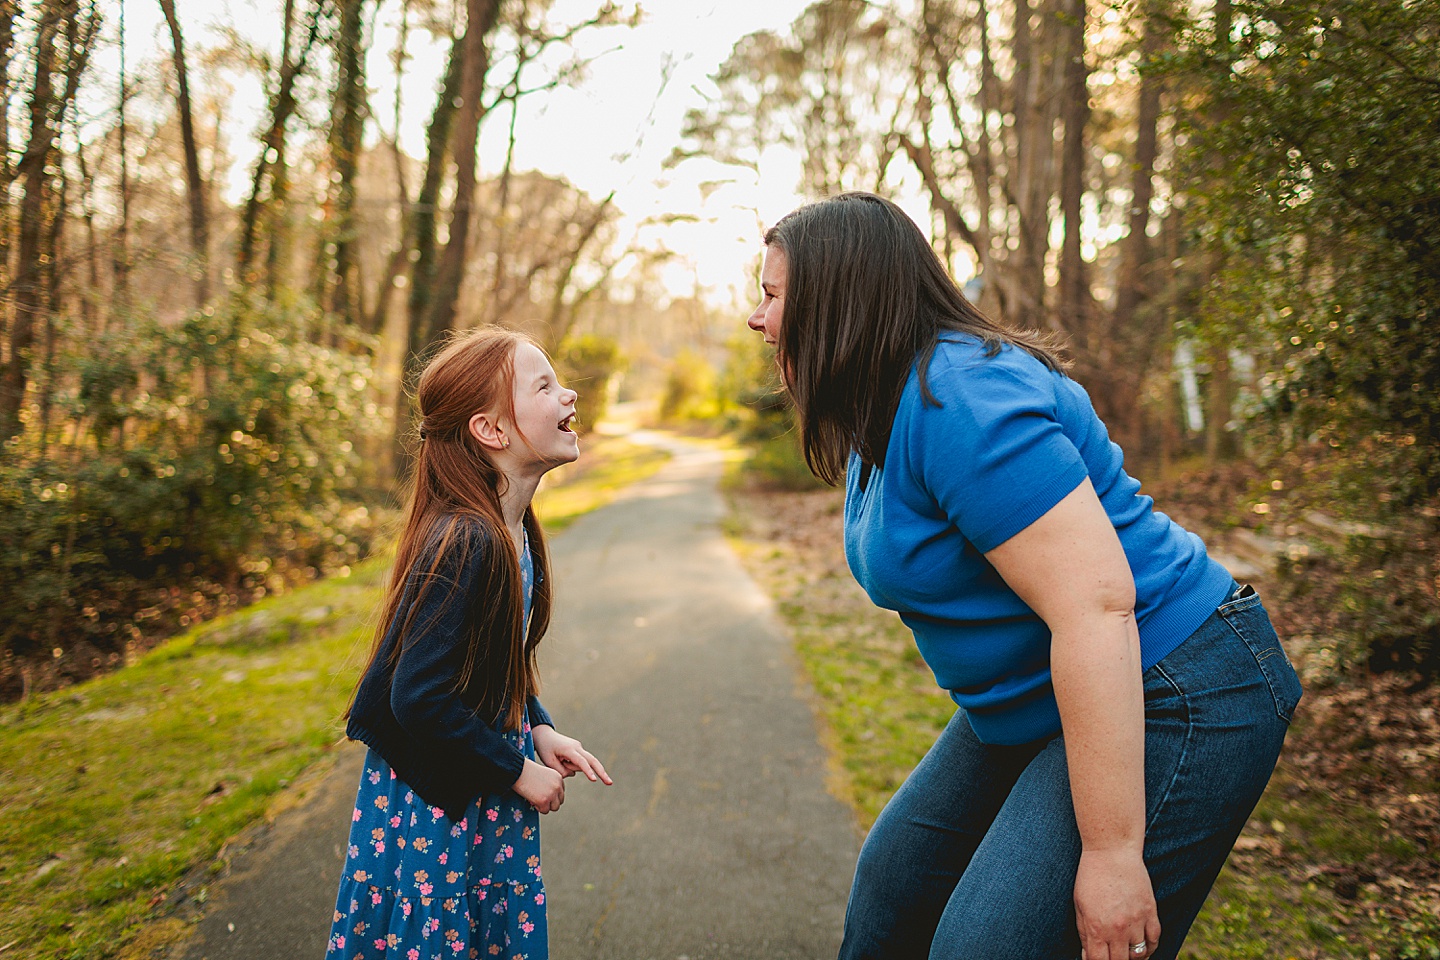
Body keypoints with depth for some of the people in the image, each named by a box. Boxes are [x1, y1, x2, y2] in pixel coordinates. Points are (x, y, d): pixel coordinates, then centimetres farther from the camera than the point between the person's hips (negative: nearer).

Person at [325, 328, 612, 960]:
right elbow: (421, 699, -29)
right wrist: (519, 771, -18)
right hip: (435, 810, -8)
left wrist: (539, 731, 2)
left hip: (485, 800, 9)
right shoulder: (466, 543, -29)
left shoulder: (513, 531, 0)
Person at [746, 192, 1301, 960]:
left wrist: (1112, 851, -27)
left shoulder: (957, 400, -25)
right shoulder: (880, 418, 8)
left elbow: (1096, 605, -30)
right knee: (890, 892, 16)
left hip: (1161, 703, -10)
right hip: (1029, 708, 10)